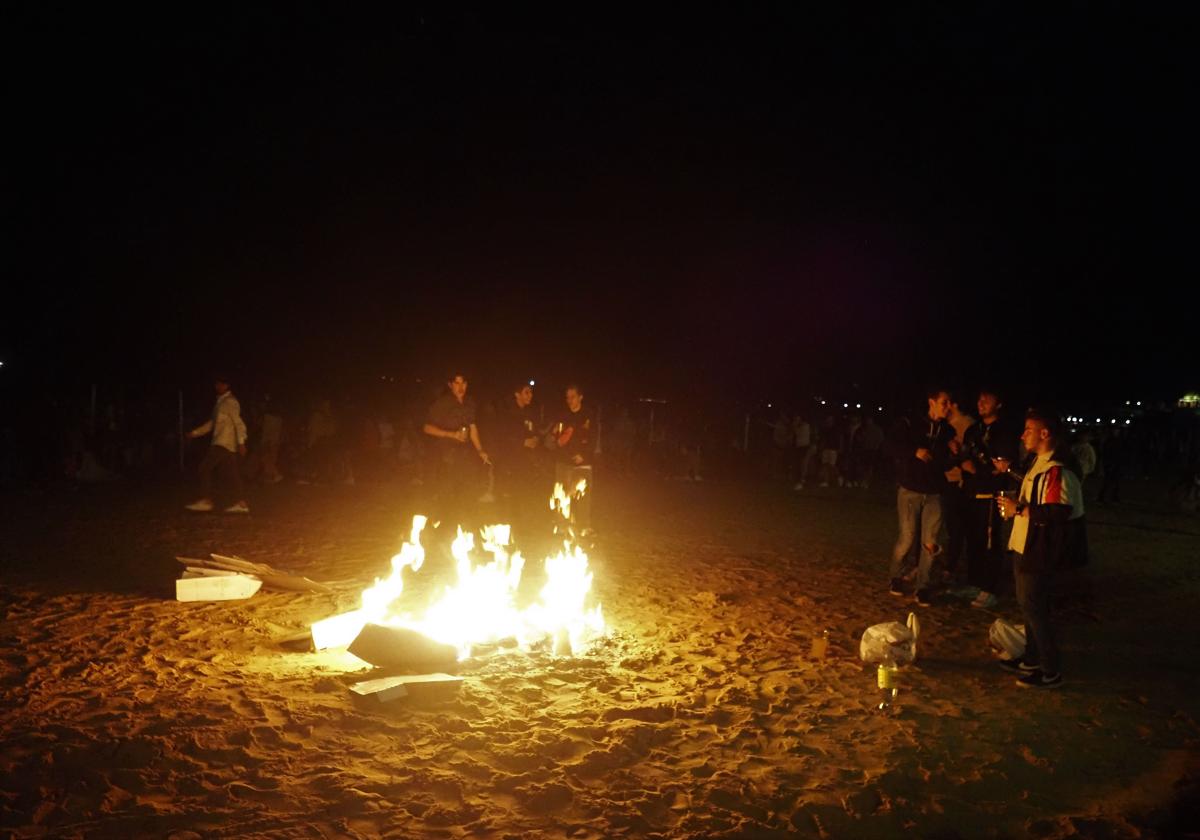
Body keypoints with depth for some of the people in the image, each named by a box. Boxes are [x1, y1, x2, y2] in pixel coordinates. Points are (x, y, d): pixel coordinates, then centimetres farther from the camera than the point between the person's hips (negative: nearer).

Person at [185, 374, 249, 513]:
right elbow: (212, 423, 27)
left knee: (205, 468, -7)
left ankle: (205, 501, -2)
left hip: (224, 444, -9)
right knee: (231, 473, 4)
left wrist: (241, 442, -25)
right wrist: (195, 433, 24)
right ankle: (241, 503, 2)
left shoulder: (230, 402, -10)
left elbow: (238, 422, -18)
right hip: (219, 443, 9)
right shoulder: (220, 402, 19)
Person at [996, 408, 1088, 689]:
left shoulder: (1056, 470, -24)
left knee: (1033, 606, -2)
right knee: (1030, 603, 20)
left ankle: (1051, 672, 9)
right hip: (1027, 545, 10)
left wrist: (1019, 509, -25)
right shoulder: (1041, 463, 9)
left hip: (1040, 550, -10)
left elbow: (1059, 512, -32)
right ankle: (1032, 659, 34)